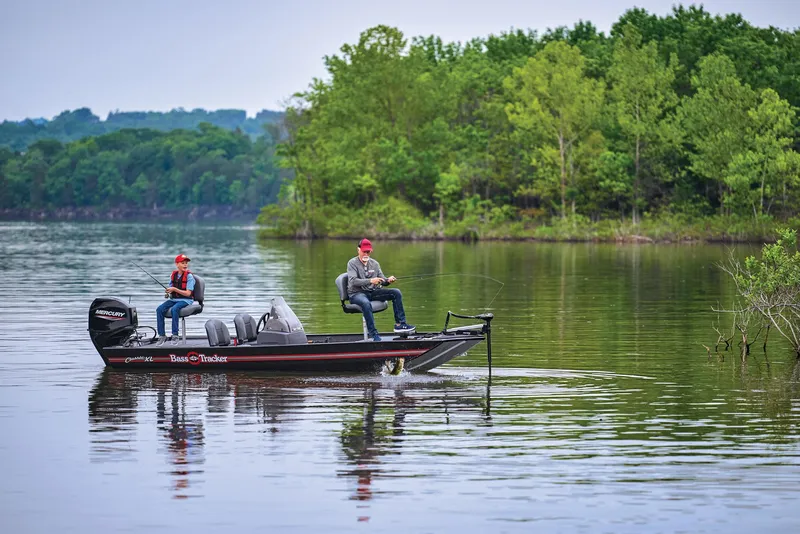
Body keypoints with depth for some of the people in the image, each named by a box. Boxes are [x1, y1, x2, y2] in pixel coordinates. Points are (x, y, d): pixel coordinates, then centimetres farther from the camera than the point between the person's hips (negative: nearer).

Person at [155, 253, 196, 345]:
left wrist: (174, 289, -19)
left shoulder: (189, 276, -7)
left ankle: (175, 335, -28)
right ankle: (162, 336, -15)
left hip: (185, 300, -5)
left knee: (174, 309, -36)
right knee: (159, 309, -18)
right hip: (173, 299, 5)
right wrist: (168, 292, -6)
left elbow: (188, 293, -12)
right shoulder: (173, 275, 9)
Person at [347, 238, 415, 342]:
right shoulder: (352, 263, -5)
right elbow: (352, 281, -19)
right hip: (356, 294, -6)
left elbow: (382, 280, 11)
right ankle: (373, 334, -37)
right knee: (366, 303, -40)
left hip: (372, 292, 6)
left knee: (396, 293, -8)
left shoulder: (374, 263, 13)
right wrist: (370, 281, -31)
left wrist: (388, 280, -15)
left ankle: (399, 324, -8)